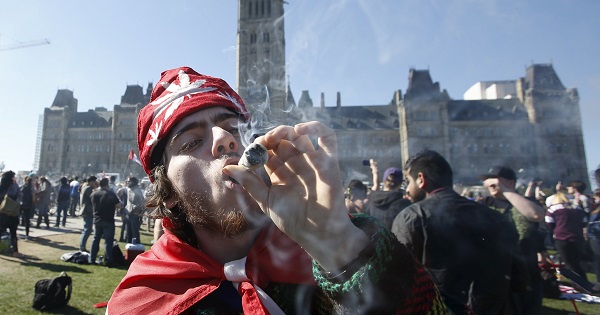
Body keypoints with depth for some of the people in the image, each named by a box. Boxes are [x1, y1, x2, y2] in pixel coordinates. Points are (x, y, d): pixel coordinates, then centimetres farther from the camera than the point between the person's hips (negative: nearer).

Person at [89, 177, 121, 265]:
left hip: (97, 220, 6)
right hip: (108, 221, -5)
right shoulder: (111, 194, -14)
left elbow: (92, 205, 17)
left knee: (96, 240, 15)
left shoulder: (93, 194, 4)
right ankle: (108, 261, 1)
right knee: (108, 241, -1)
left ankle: (92, 259, 19)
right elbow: (119, 205, -13)